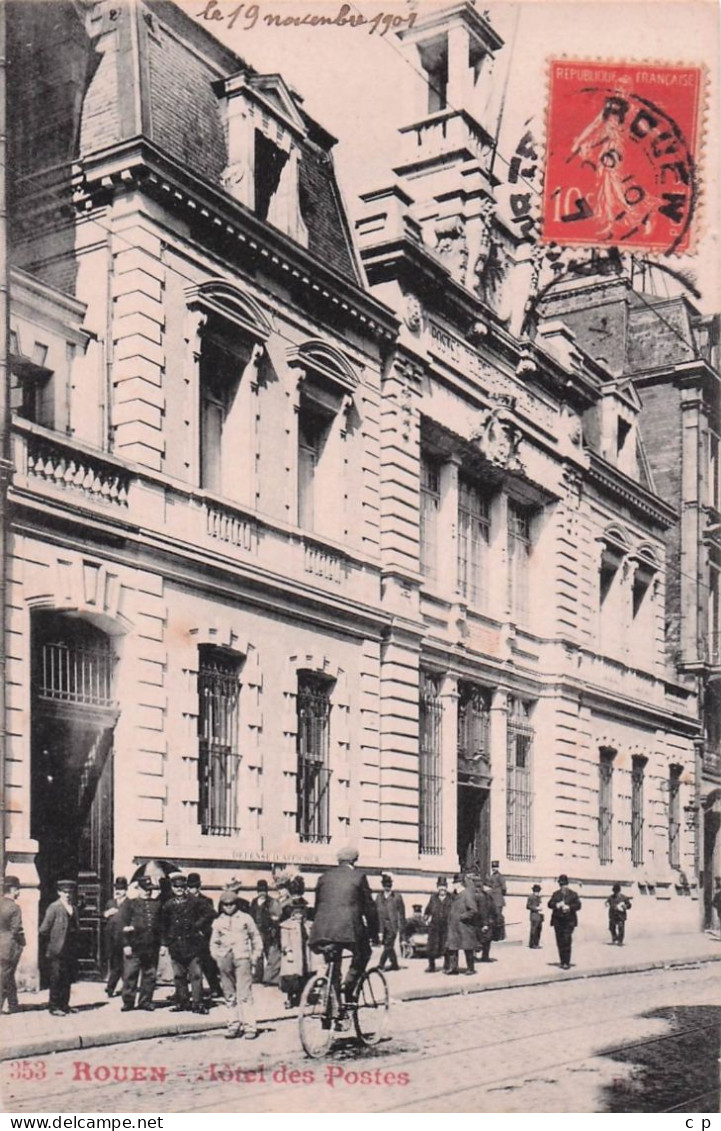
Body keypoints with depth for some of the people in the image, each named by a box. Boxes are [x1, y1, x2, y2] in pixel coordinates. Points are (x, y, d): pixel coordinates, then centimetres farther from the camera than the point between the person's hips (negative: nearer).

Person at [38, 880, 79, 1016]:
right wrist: (47, 946, -7)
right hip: (56, 950, -6)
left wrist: (75, 946, 10)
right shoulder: (54, 907, -7)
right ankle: (54, 1007, 3)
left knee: (67, 979, 8)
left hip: (70, 950, 6)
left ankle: (64, 1005, 16)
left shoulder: (74, 908, 13)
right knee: (56, 979, -3)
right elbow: (44, 929, -9)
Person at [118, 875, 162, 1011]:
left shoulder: (157, 904, 13)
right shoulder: (129, 903, 2)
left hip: (152, 947, 3)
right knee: (130, 975, -2)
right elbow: (122, 924, -3)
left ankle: (145, 1001, 15)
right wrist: (126, 944, -9)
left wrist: (162, 943, 5)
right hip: (134, 946, -3)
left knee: (150, 975, 5)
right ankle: (128, 1002, 8)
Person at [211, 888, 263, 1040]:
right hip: (225, 959, 3)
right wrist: (217, 955, 3)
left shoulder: (245, 918, 7)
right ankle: (234, 1024, 14)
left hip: (242, 958, -3)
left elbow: (256, 937, 12)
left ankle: (250, 1026, -9)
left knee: (244, 993, -10)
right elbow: (214, 943, 18)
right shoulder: (218, 922, 13)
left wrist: (256, 954, 4)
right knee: (229, 994, 5)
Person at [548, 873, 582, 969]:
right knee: (560, 942, 5)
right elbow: (549, 904, 6)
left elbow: (578, 905, -1)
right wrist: (556, 905, -14)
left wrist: (569, 907, -17)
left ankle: (567, 962, -11)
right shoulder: (556, 894, 15)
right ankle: (562, 962, 13)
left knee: (566, 941, -12)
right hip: (558, 921, 3)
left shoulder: (573, 894, 6)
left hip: (568, 921, -3)